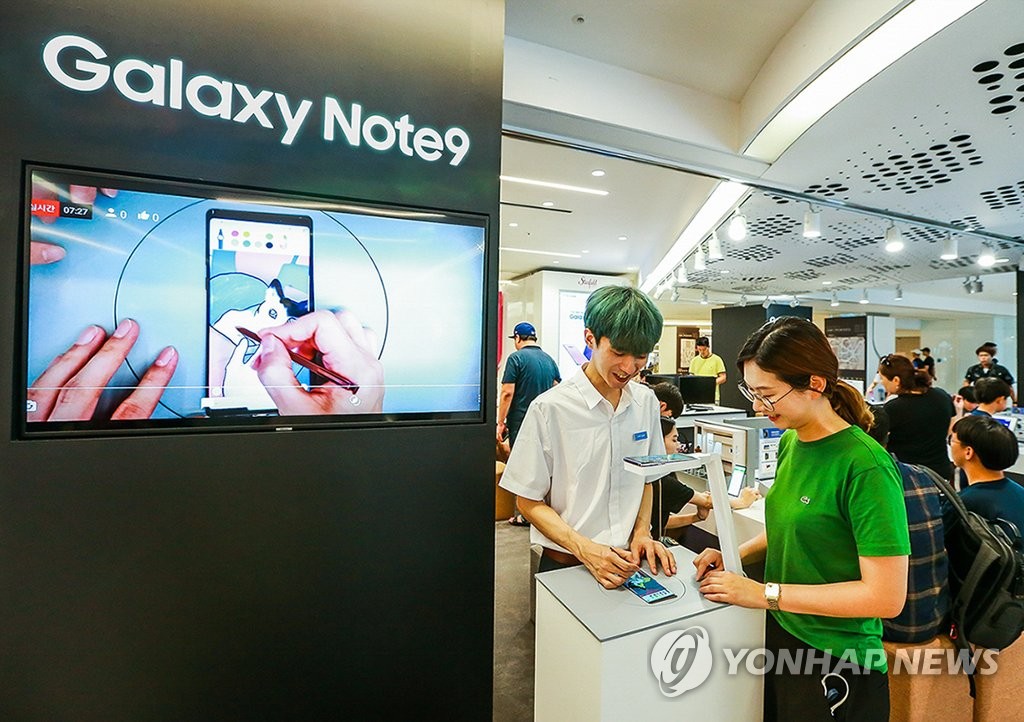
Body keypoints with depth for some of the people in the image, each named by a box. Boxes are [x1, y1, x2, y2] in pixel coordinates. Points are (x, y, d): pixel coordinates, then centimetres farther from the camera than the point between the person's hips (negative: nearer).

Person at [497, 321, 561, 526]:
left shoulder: (516, 358, -9)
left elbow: (507, 393, -14)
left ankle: (523, 514, 9)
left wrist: (501, 422, -9)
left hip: (520, 420, -6)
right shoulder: (549, 359, 9)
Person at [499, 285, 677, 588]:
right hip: (566, 563, -2)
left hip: (630, 561, 3)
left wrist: (643, 533, 0)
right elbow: (529, 501, -7)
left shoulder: (646, 401, 2)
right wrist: (586, 549, -17)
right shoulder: (550, 408, -14)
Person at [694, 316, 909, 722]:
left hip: (833, 662, -6)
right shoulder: (790, 441, -2)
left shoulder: (865, 466, -23)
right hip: (778, 636, 7)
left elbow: (886, 597, -24)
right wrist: (735, 555, -5)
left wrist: (765, 593, -23)